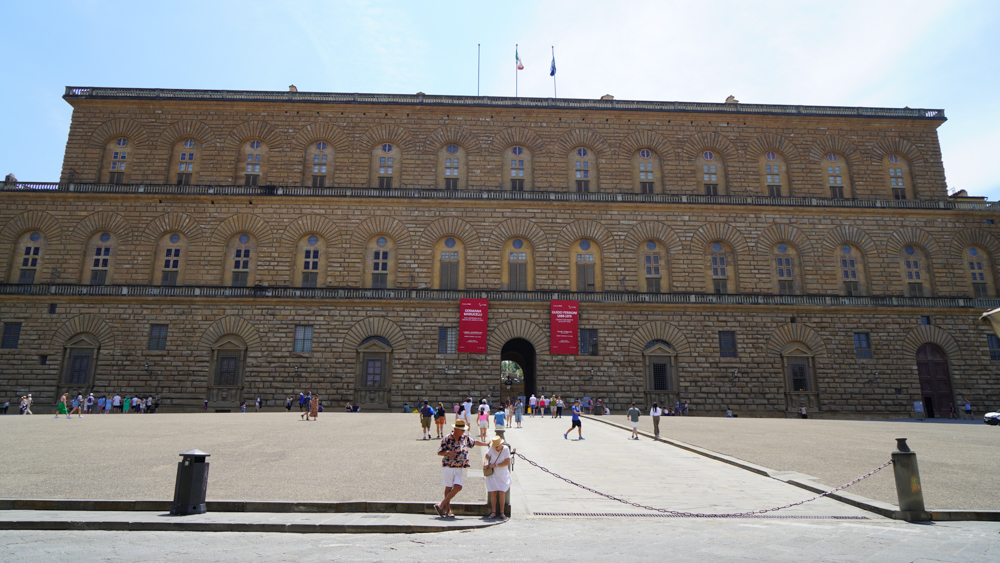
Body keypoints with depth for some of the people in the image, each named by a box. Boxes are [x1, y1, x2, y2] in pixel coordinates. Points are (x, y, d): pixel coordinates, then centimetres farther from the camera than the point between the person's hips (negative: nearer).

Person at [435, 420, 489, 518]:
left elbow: (475, 442, 24)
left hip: (459, 468, 5)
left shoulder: (465, 438, 9)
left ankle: (441, 506, -3)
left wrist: (488, 444, 27)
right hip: (449, 467, -5)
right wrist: (448, 452, -23)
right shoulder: (447, 439, -8)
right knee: (448, 488, 2)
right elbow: (439, 452, -5)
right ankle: (448, 510, 18)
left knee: (458, 487, -9)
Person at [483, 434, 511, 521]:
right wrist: (485, 463, -20)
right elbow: (486, 456, 2)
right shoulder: (492, 448, -3)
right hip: (492, 475, 2)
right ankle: (493, 512, 10)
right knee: (493, 493, 1)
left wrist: (495, 465, -17)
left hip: (503, 475, -2)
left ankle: (502, 513, 5)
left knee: (502, 493, -6)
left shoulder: (506, 449, -10)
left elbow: (507, 462, -15)